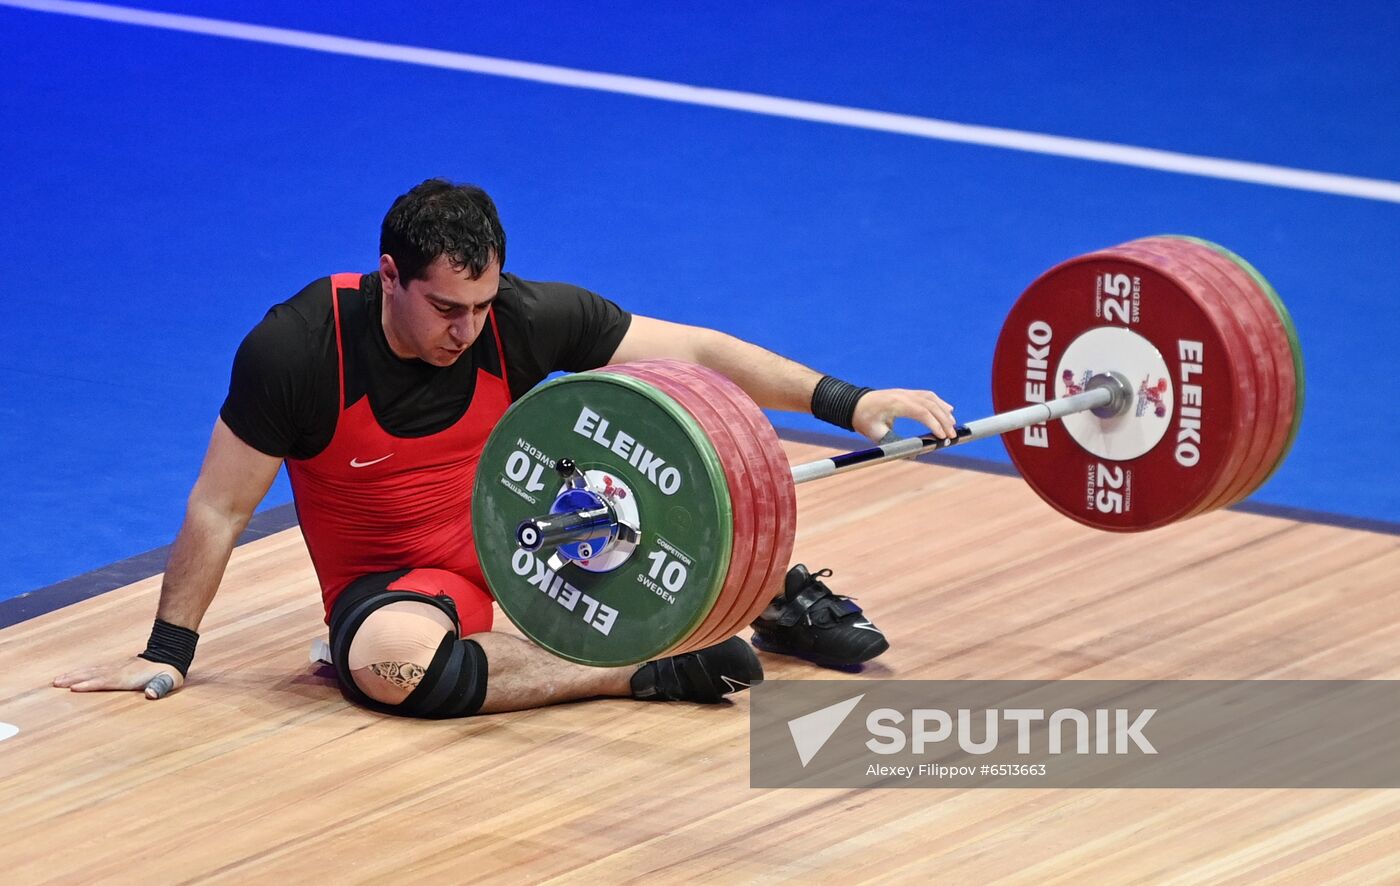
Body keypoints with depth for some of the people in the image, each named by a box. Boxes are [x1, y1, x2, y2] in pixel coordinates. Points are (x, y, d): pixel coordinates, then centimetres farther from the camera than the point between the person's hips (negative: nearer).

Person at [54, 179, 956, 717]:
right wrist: (167, 654, -9)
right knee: (395, 659, -42)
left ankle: (777, 601, 2)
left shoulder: (524, 318, -16)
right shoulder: (295, 352, -23)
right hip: (394, 581, -3)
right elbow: (219, 510, -13)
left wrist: (847, 402, -17)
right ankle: (646, 670, -31)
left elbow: (695, 351, -12)